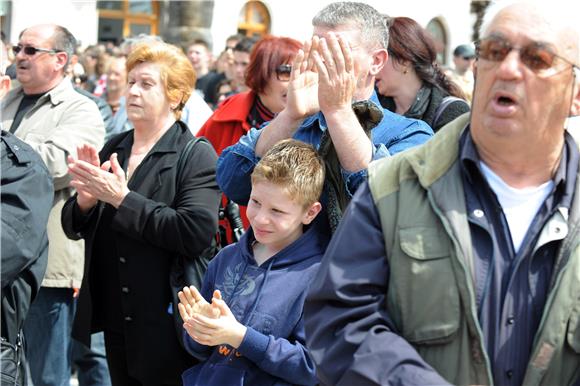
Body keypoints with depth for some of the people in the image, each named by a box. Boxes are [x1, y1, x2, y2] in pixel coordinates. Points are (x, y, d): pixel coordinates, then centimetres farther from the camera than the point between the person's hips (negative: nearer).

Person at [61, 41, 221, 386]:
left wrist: (121, 198, -24)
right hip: (115, 321, 6)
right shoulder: (113, 148, 8)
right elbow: (73, 227, 10)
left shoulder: (197, 156, -10)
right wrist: (85, 201, -13)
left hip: (165, 323, -6)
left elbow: (196, 232, -25)